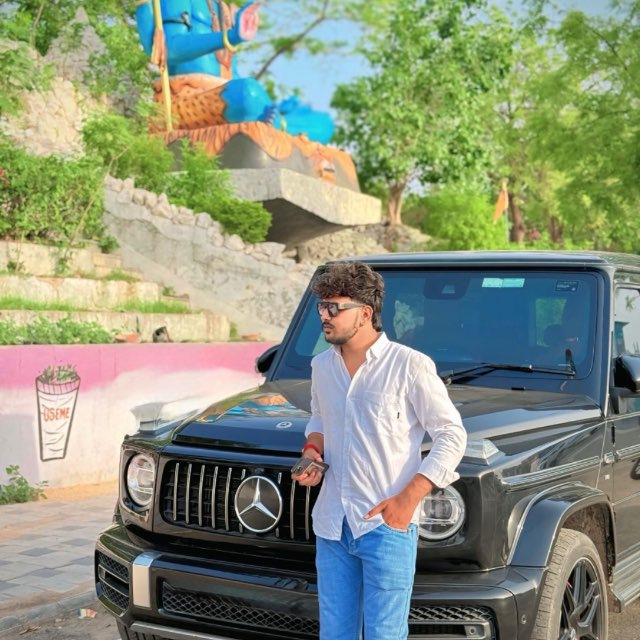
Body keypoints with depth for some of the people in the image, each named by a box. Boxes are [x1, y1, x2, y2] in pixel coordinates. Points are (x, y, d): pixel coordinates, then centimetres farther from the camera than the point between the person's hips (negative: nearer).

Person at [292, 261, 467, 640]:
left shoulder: (409, 366, -11)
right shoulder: (322, 366, 7)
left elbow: (452, 435, -8)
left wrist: (409, 498, -17)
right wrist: (312, 450, 2)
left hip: (388, 527, -5)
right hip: (332, 526, 6)